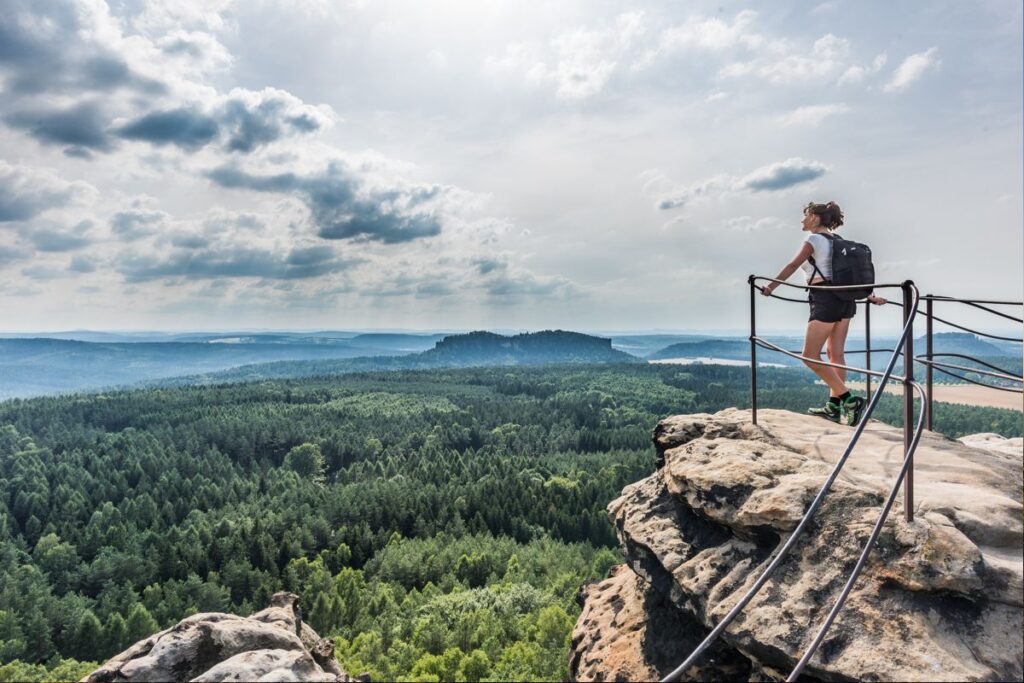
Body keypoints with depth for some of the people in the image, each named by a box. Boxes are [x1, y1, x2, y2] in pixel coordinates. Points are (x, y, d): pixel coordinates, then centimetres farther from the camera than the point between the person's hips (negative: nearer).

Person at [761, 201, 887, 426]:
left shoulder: (814, 239, -4)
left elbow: (792, 265, -14)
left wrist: (771, 286, -20)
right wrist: (869, 296, 21)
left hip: (825, 300, -9)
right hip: (845, 299, 9)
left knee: (810, 357, -5)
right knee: (836, 354, 10)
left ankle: (849, 399, -10)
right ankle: (834, 406, 14)